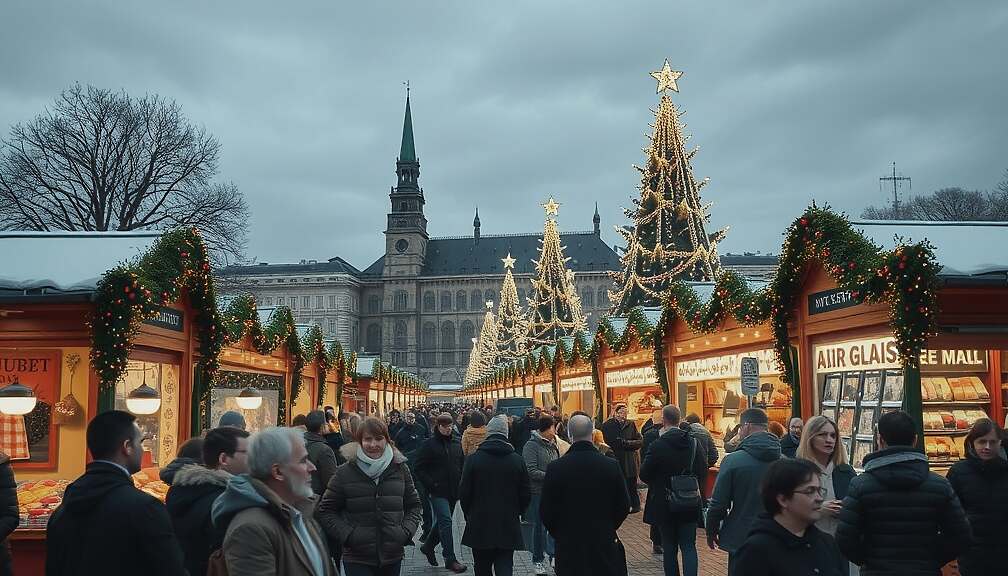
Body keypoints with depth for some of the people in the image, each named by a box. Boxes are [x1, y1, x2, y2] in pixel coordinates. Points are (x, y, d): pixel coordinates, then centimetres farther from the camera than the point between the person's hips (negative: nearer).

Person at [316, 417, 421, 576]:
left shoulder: (400, 469, 3)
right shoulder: (345, 473, -4)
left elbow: (414, 506, 13)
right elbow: (325, 511, 1)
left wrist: (406, 531, -3)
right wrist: (347, 535, -10)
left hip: (392, 557, 3)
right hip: (357, 559, -3)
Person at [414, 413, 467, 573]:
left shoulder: (457, 444, 10)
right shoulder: (429, 444, -5)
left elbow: (463, 466, 18)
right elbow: (420, 468, -6)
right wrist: (431, 484, -14)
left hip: (453, 492, 6)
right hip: (438, 492, -6)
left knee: (442, 521, 15)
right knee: (445, 521, -12)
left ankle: (428, 546, 36)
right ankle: (450, 559, -8)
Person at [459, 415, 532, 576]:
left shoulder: (473, 459, -7)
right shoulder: (518, 460, -4)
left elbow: (464, 493, -4)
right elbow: (526, 494, 2)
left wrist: (469, 514, 13)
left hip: (479, 526, 0)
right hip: (508, 527, 0)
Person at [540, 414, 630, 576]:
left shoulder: (555, 468, -10)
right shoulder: (611, 466, -8)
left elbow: (546, 511, -4)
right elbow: (624, 506, 0)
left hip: (568, 544, 0)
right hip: (604, 543, 1)